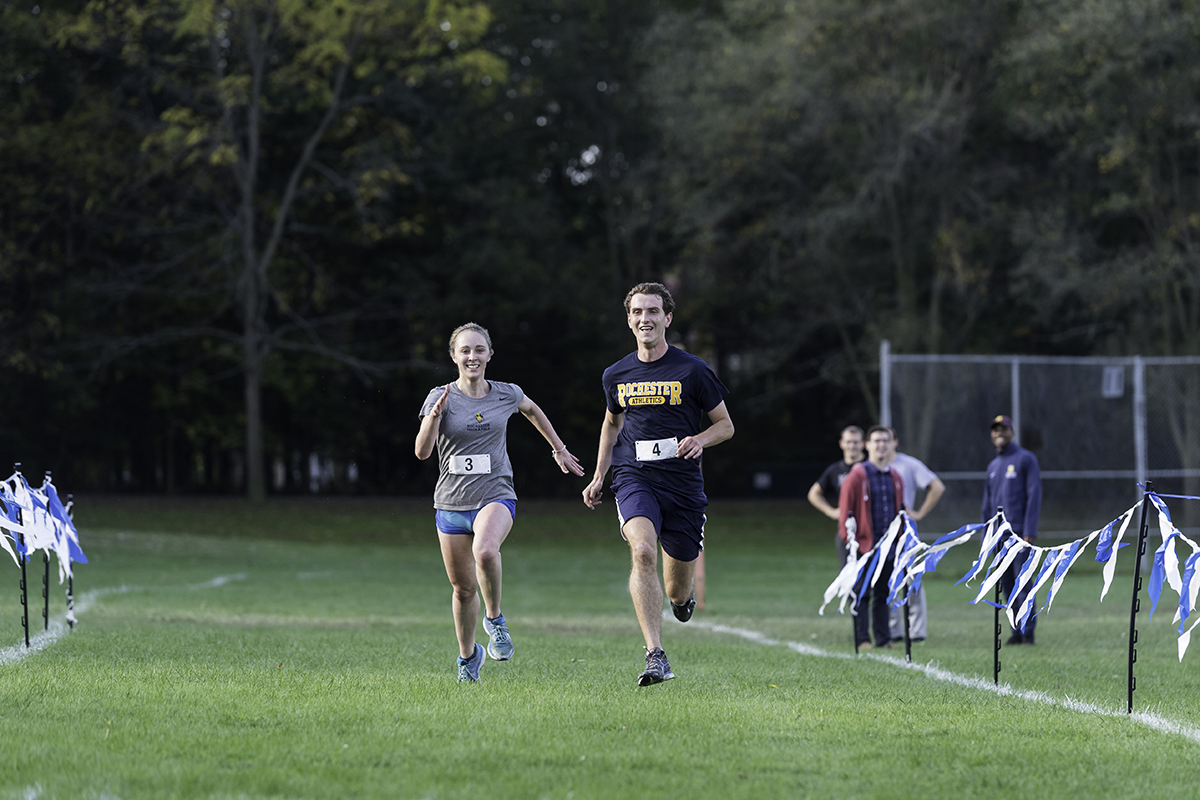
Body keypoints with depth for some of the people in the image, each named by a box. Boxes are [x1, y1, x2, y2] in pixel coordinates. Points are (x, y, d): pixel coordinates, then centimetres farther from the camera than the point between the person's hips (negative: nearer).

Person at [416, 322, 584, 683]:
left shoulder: (506, 395, 2)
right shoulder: (441, 397, -4)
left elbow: (533, 411, 26)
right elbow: (422, 451, -15)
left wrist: (559, 450, 32)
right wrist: (436, 414, -31)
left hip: (496, 497, -1)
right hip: (451, 504, 1)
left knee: (485, 551, -34)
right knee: (463, 589, 8)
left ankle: (495, 618, -10)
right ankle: (468, 656, 33)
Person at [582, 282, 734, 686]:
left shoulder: (692, 371, -3)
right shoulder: (616, 375, 7)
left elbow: (725, 425, 5)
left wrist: (700, 440, -16)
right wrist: (599, 477, 18)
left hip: (683, 485, -1)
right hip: (634, 478, 1)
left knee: (677, 592, 7)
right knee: (643, 551, -28)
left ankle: (683, 596, 49)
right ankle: (656, 657, -31)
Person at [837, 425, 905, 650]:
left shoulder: (896, 478, 13)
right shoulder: (857, 476, -5)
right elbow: (845, 508, -5)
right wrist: (849, 536, -12)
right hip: (864, 545, -5)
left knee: (883, 593, 9)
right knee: (862, 593, -3)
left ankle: (884, 638, 13)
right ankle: (862, 639, -1)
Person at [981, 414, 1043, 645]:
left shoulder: (1026, 459, 0)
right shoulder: (993, 466, 19)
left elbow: (1034, 496, -7)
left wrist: (1029, 532, -15)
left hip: (1019, 532, -6)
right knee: (1006, 583, 4)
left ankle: (1028, 632, -9)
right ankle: (1017, 631, 9)